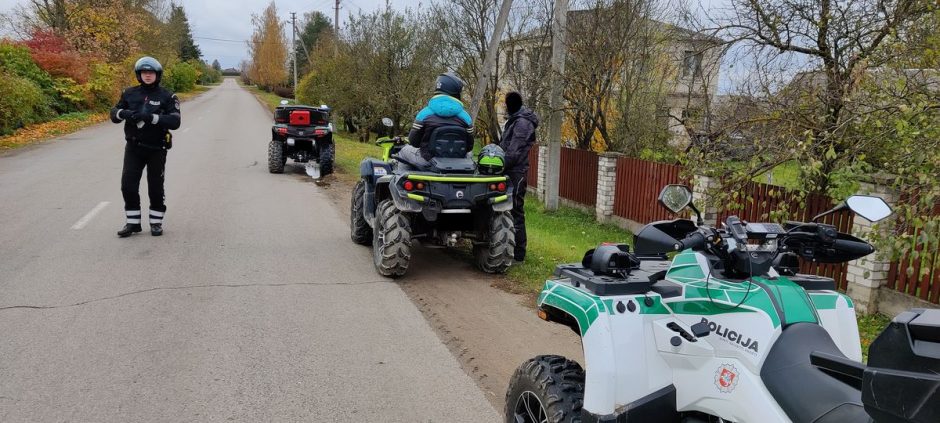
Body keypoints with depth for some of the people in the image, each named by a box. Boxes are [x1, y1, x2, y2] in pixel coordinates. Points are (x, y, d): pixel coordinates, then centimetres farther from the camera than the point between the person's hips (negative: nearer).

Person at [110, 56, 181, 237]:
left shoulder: (166, 96, -5)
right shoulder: (129, 93, 5)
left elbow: (175, 121, -17)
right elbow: (114, 114, 7)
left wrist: (151, 117, -30)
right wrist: (123, 113, -17)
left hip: (156, 149, -3)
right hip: (134, 147, 3)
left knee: (155, 187, 6)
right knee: (128, 185, -2)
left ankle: (156, 222, 20)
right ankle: (133, 222, 12)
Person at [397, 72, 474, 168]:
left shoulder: (425, 113, -11)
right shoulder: (465, 116, -6)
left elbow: (413, 141, -6)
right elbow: (469, 145, -1)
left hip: (427, 161, -1)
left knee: (405, 150, 27)